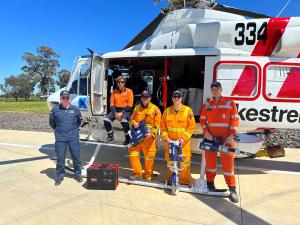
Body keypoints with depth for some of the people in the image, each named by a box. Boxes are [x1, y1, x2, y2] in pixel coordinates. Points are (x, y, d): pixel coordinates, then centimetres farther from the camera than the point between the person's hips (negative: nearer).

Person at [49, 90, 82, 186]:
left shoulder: (75, 109, 3)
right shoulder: (55, 109, 1)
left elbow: (79, 120, 17)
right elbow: (51, 122, 13)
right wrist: (58, 130, 13)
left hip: (73, 137, 1)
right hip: (60, 138, 0)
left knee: (76, 157, 8)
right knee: (60, 158, 6)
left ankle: (78, 174, 24)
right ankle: (59, 176, 22)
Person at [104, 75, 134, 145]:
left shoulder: (129, 91, -2)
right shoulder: (114, 91, 8)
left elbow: (129, 105, -7)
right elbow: (112, 104, 4)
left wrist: (121, 113, -17)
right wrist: (115, 113, -12)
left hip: (125, 110, -4)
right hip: (115, 110, 4)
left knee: (124, 121, -35)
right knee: (106, 120, -19)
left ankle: (128, 137, -8)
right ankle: (110, 136, 5)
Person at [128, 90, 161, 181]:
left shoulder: (155, 109, -4)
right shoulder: (137, 108, 10)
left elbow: (157, 125, -7)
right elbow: (132, 119, 18)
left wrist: (151, 133, -20)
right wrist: (134, 123, -5)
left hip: (148, 137, -4)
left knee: (149, 157, 4)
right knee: (133, 153, 3)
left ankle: (148, 176, 21)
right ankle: (137, 173, 18)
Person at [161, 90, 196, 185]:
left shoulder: (188, 110, -3)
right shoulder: (167, 111, 5)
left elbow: (191, 126, -3)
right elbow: (163, 126, 9)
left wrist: (184, 138, -10)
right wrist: (165, 137, -2)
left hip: (183, 142, -3)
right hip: (170, 141, 3)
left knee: (184, 162, -1)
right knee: (170, 162, 13)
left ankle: (185, 181, 14)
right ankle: (170, 179, 30)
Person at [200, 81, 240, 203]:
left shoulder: (230, 103, 0)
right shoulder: (207, 105, 8)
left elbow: (234, 120, -3)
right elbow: (202, 120, 7)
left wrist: (231, 135, -12)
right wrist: (206, 132, -8)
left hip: (226, 138, -2)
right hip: (210, 138, 3)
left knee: (228, 162, -2)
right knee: (210, 160, 11)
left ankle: (232, 189, 9)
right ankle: (210, 183, 28)